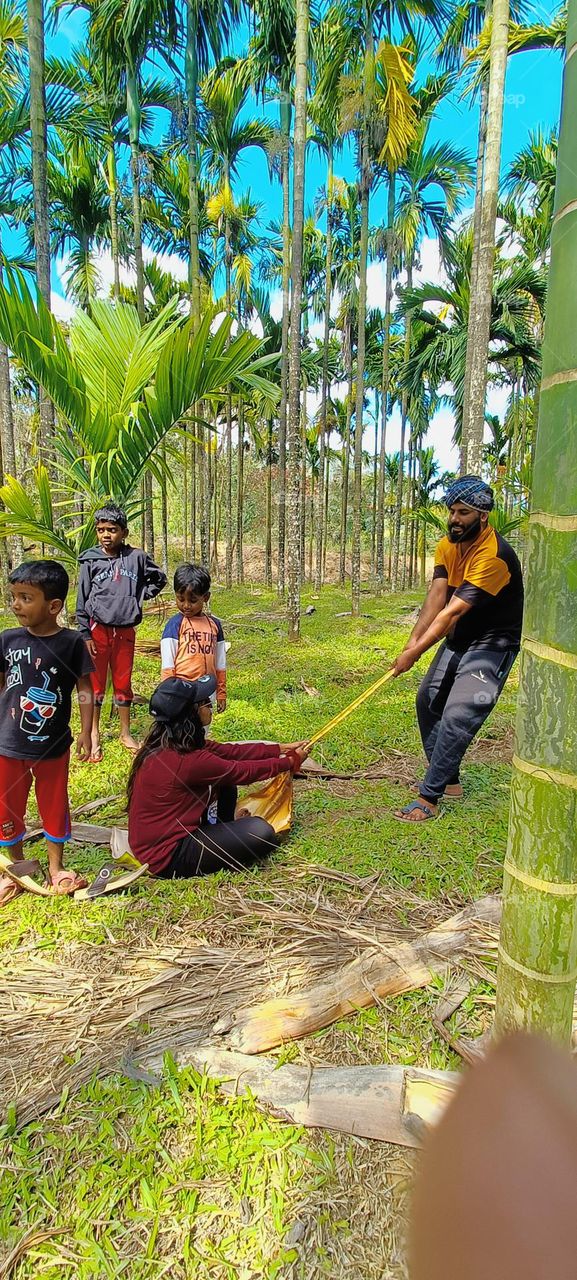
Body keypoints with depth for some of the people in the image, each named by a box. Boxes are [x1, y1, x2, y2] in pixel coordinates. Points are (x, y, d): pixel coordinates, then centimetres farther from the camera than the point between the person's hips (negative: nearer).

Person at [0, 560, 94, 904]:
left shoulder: (72, 642, -12)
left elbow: (85, 690, -5)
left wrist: (86, 733, -7)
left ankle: (56, 866, 35)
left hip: (53, 745, -2)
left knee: (55, 806, 14)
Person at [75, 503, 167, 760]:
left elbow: (159, 578, 15)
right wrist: (85, 635, -5)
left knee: (123, 683, 11)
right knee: (96, 684, 6)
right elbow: (82, 601, -2)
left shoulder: (136, 557, 0)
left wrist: (140, 596, 3)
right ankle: (94, 737, 17)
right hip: (98, 630, -1)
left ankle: (125, 733, 24)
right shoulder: (90, 561, -3)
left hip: (125, 631, 1)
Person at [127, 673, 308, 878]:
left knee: (225, 781, 13)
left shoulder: (166, 745, -1)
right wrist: (292, 761, 2)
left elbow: (228, 751, 6)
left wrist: (280, 749, 9)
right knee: (261, 833, -19)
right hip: (167, 858, -9)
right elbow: (244, 772, -14)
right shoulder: (187, 761, -28)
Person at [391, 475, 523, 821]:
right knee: (428, 702, 15)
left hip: (492, 645, -9)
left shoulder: (494, 555, -29)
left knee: (456, 718, -18)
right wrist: (414, 639, -27)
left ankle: (429, 799, -9)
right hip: (458, 640, 9)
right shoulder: (448, 545, -2)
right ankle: (449, 780, 30)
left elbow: (454, 611, -32)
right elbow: (437, 596, -12)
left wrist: (415, 653, -32)